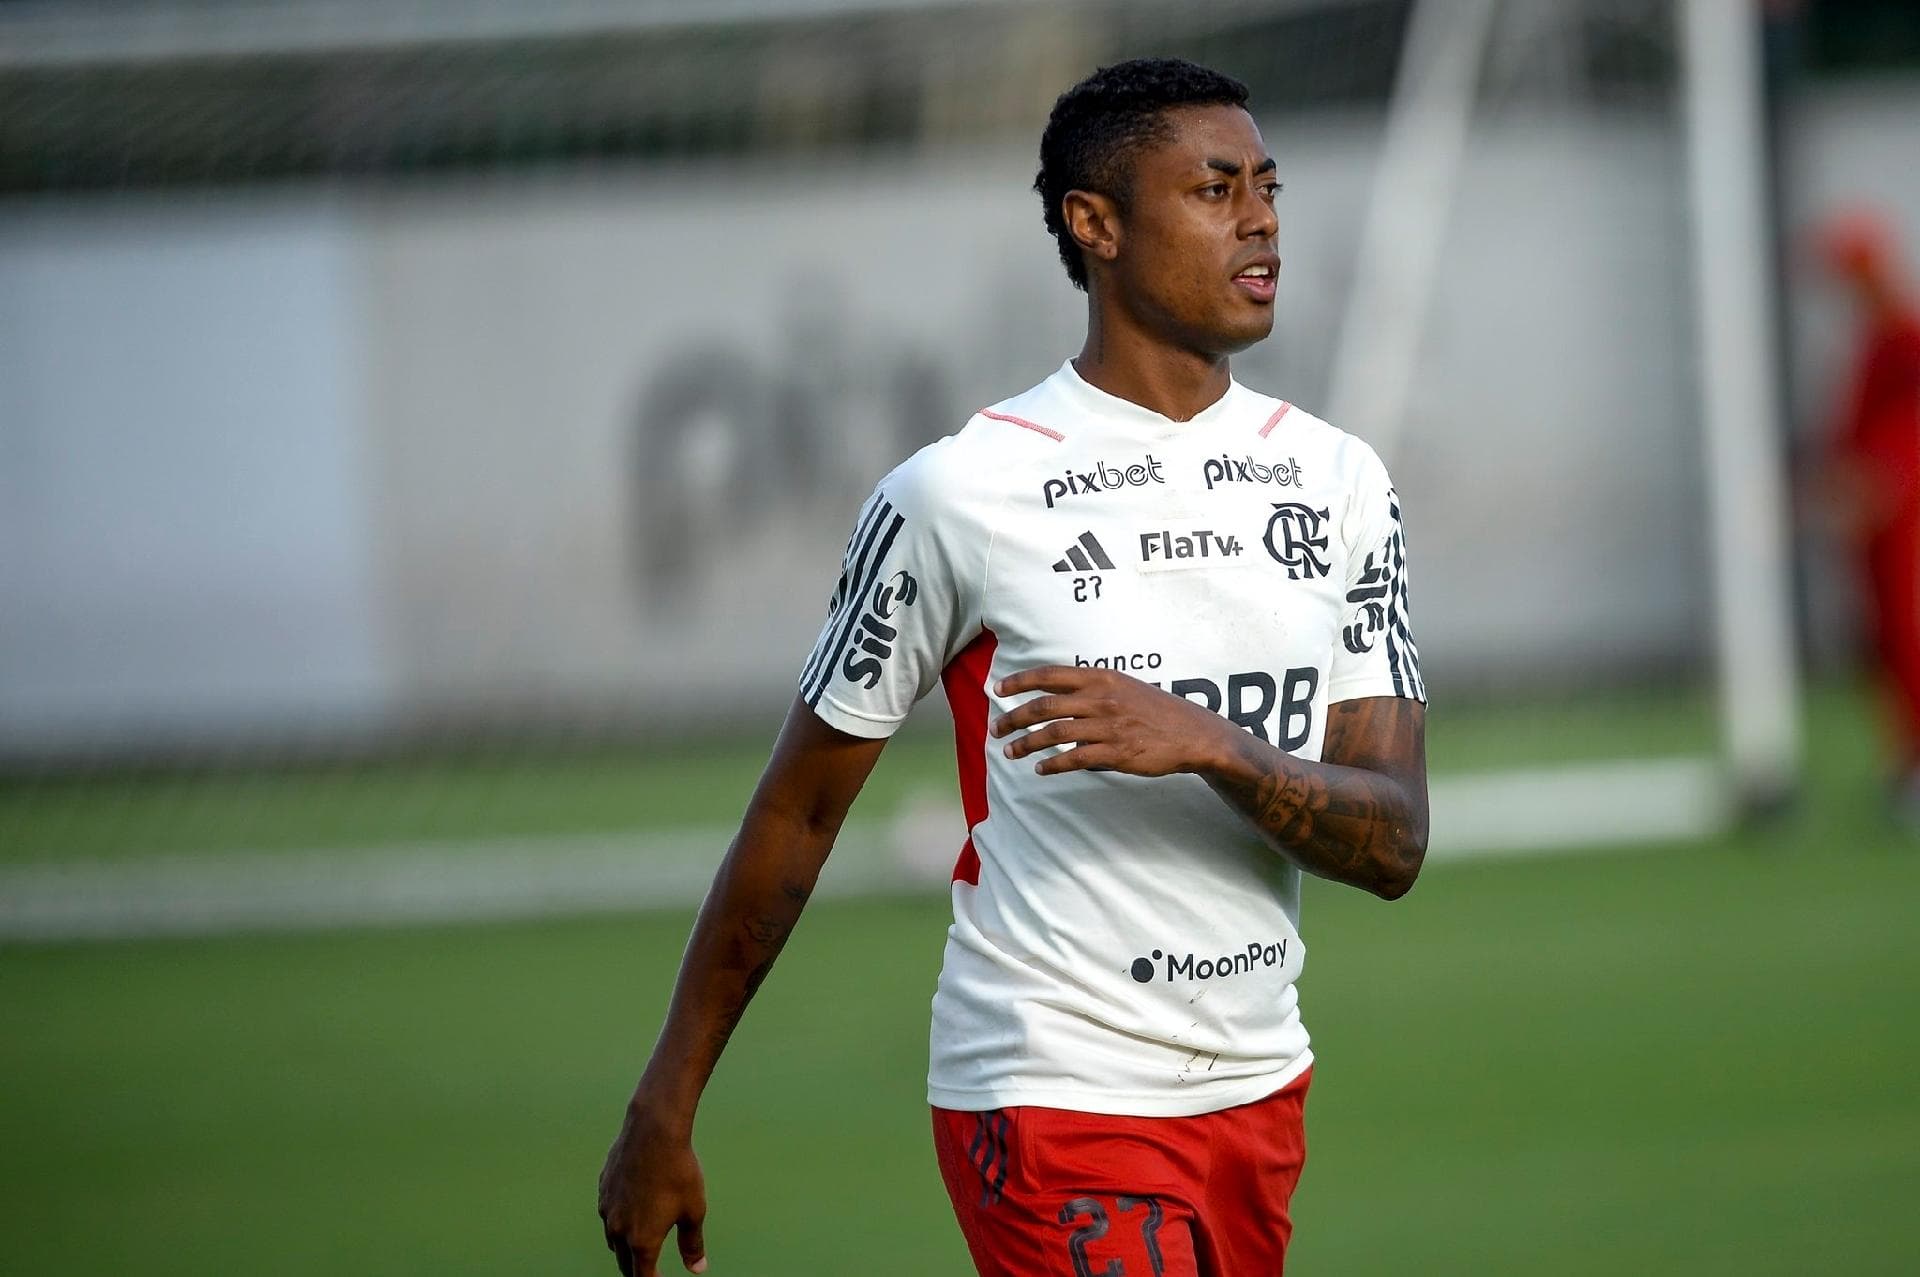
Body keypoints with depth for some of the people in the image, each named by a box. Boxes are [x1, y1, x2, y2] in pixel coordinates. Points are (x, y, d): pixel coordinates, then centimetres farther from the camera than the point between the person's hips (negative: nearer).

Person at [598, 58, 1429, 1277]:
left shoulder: (1339, 482, 5)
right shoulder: (960, 493, -8)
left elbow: (1393, 843, -2)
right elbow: (796, 815, -1)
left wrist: (1214, 745, -22)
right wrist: (663, 1110, 1)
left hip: (1259, 1087, 5)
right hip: (1053, 1097, -5)